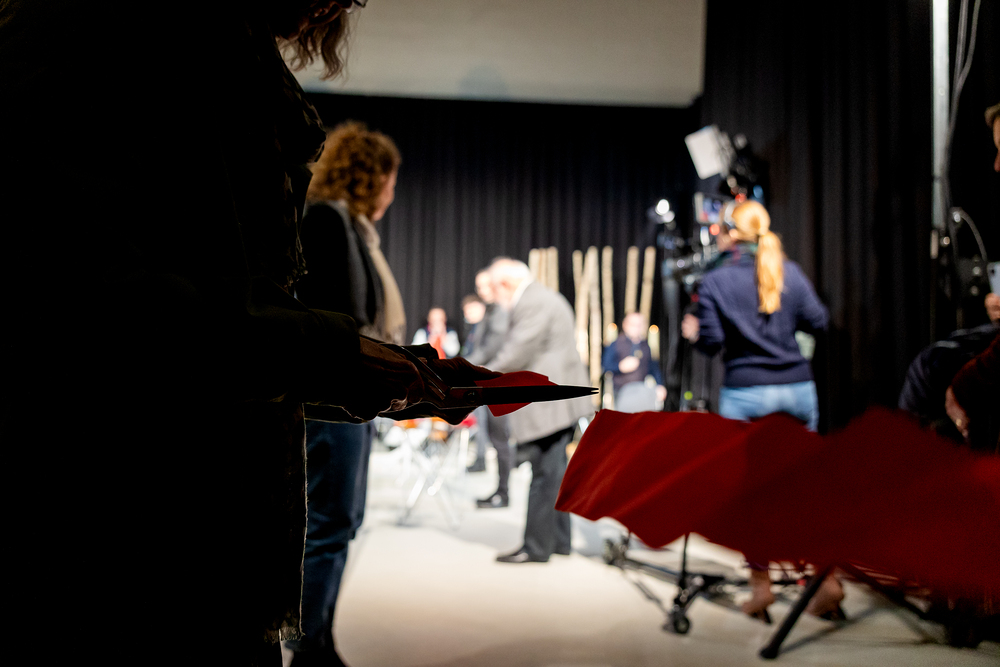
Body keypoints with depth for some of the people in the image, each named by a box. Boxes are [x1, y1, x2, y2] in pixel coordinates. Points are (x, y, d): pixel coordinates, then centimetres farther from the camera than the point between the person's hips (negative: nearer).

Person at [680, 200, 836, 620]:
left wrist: (692, 333, 14)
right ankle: (827, 579, 10)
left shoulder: (716, 280, -4)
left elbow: (711, 343, -6)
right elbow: (818, 322, 7)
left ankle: (761, 585, 10)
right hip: (797, 387, 3)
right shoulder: (789, 271, 5)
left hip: (745, 393, -3)